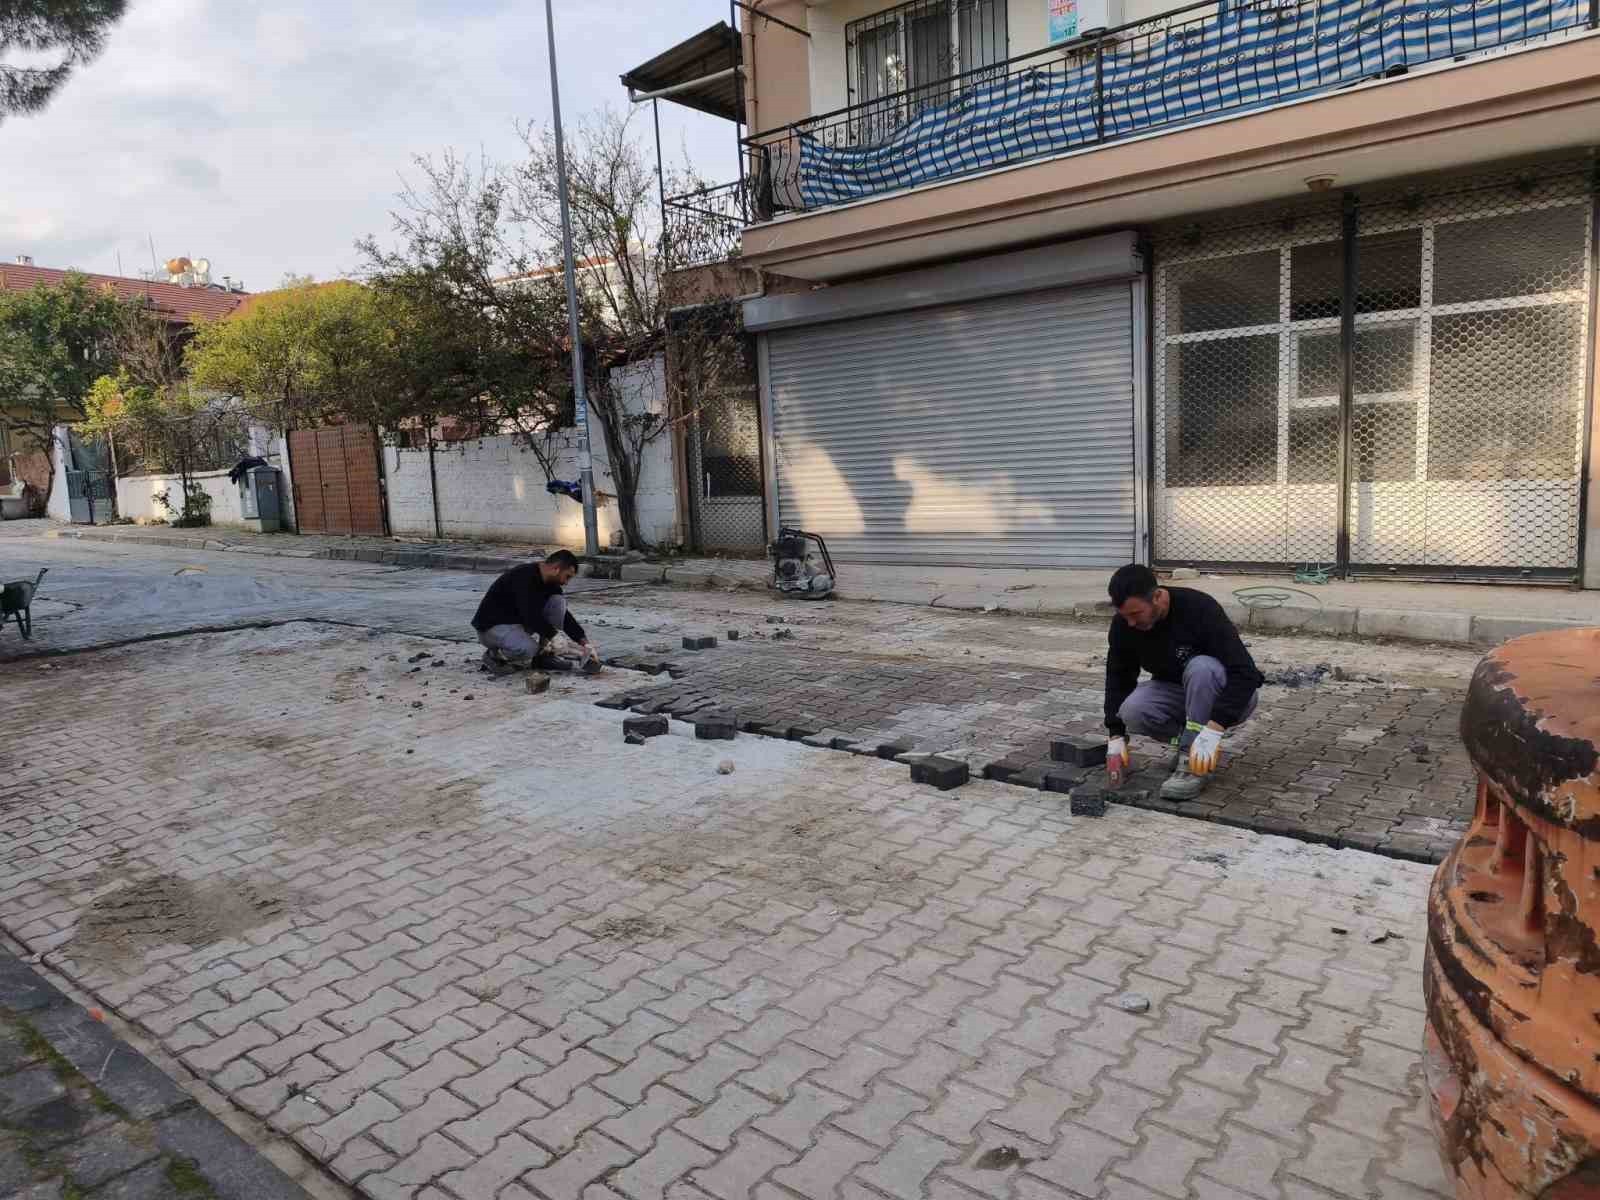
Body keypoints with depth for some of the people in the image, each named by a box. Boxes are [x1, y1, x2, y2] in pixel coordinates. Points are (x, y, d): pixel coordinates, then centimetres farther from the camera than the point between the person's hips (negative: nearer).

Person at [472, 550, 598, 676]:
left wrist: (584, 641, -3)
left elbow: (564, 615, 5)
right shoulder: (524, 577, -28)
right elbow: (531, 616, -33)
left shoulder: (549, 582, 0)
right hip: (492, 627, -8)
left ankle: (542, 655, 1)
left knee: (558, 602, -8)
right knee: (528, 648, -36)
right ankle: (494, 655, -4)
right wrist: (553, 635, -22)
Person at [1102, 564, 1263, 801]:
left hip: (1229, 698, -4)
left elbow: (1245, 672, -35)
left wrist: (1213, 730, -43)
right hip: (1176, 692, 4)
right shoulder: (1123, 625, -16)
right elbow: (1119, 678, -3)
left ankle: (1194, 764, -23)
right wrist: (1116, 736, -12)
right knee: (1132, 711, -26)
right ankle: (1190, 740, 2)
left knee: (1200, 667, -37)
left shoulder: (1200, 609, -31)